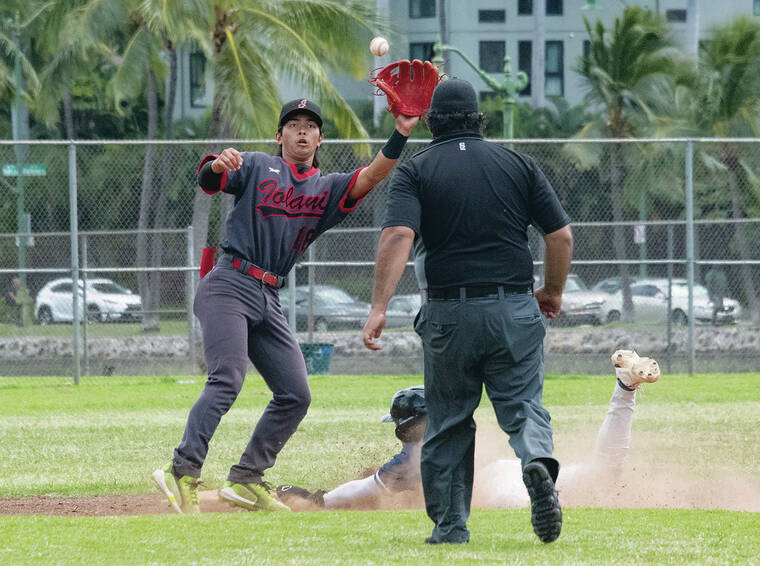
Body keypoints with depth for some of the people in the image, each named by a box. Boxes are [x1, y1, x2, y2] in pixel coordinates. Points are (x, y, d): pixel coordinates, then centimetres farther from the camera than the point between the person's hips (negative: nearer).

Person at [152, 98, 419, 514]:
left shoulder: (328, 189, 15)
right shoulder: (257, 167, 6)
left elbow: (371, 177, -2)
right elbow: (207, 182, -8)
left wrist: (399, 136, -17)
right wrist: (218, 166, -32)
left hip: (269, 300, 6)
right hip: (229, 287, -6)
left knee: (295, 395, 5)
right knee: (227, 379, -23)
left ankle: (245, 480, 12)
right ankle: (183, 472, -30)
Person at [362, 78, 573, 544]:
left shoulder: (416, 171, 2)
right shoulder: (518, 165, 8)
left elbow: (398, 235, -15)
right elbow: (562, 235, 4)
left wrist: (379, 308, -20)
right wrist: (554, 291, 20)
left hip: (448, 315, -1)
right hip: (515, 312, 1)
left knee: (448, 422, 13)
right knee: (523, 404, 5)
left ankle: (450, 526, 13)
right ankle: (538, 461, -28)